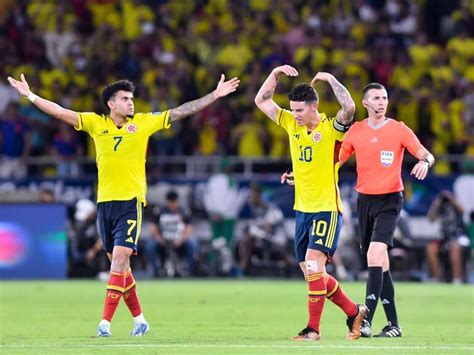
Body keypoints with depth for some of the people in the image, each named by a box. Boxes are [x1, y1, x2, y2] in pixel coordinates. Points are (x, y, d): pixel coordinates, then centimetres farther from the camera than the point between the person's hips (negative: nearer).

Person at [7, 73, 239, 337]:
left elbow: (182, 111, 6)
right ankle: (139, 319, 21)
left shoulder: (143, 122, 4)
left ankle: (106, 322, -17)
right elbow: (60, 112, 7)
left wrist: (215, 95, 4)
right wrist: (30, 95, 3)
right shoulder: (96, 123, 7)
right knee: (118, 263, 9)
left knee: (120, 258, -14)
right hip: (104, 202, 3)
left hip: (131, 200, -3)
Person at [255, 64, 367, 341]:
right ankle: (354, 312, 23)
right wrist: (276, 74, 3)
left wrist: (331, 79, -19)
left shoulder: (332, 128, -10)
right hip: (302, 209, 7)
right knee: (311, 272, 9)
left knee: (313, 265, -18)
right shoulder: (292, 124, 8)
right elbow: (262, 101, 14)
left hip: (327, 209, -7)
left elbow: (349, 107, -30)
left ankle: (313, 328, -14)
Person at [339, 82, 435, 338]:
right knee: (379, 262, 6)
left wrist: (425, 162, -31)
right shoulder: (356, 131, 7)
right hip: (364, 199, 4)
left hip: (389, 200, -4)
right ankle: (393, 324, 13)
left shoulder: (399, 130, -2)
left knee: (375, 254, -21)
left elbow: (425, 154, -7)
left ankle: (366, 321, -26)